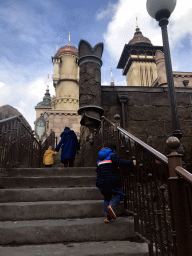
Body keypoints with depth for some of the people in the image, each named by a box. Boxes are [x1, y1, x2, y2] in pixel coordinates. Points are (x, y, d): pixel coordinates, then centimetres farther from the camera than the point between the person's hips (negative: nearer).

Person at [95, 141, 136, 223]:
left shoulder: (99, 160, 22)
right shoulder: (112, 155, 1)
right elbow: (119, 162, -18)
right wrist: (131, 162, -20)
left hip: (100, 183, 6)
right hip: (112, 182, -6)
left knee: (107, 198, 21)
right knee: (119, 194, 13)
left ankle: (107, 216, 10)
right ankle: (112, 205, -14)